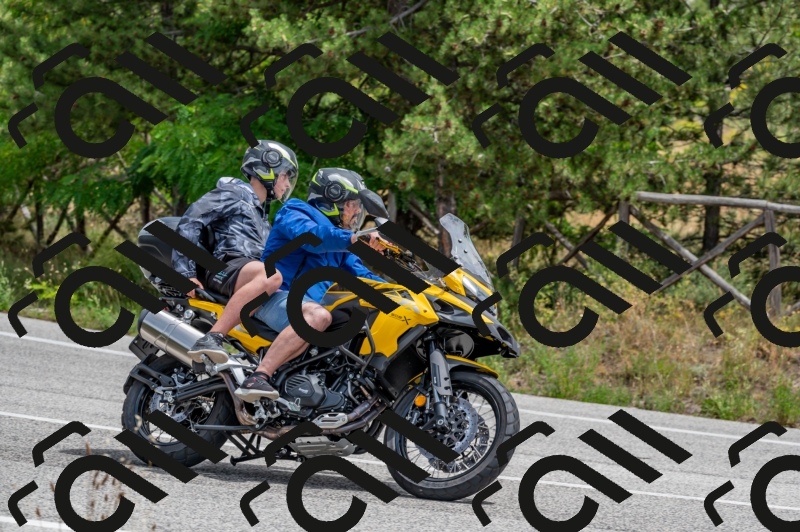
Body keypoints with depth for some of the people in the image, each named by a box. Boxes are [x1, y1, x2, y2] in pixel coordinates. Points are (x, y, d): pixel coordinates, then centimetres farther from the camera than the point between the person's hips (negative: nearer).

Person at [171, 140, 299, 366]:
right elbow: (189, 223, -3)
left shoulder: (261, 213, 36)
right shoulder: (232, 194, 9)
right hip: (224, 266, -8)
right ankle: (211, 339, -49)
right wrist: (186, 273, -12)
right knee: (271, 275, -41)